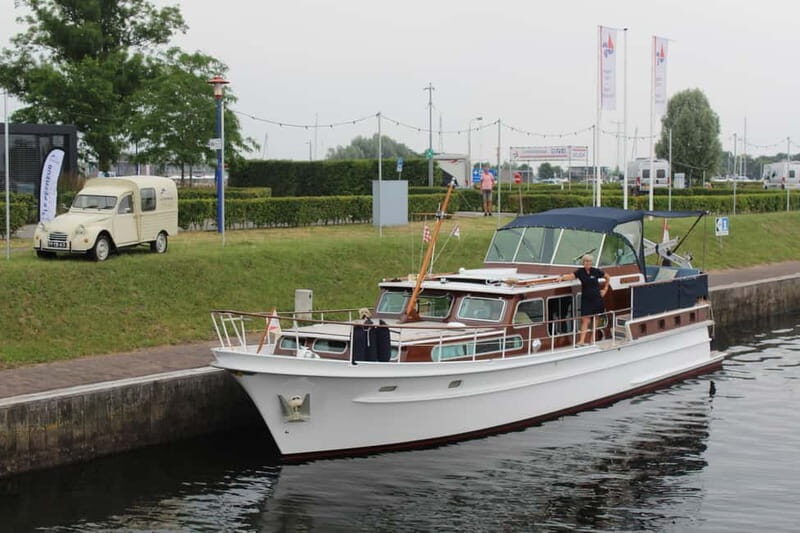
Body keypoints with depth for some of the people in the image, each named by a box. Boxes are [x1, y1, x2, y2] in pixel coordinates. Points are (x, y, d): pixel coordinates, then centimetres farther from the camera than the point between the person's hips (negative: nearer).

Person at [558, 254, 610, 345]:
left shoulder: (596, 271, -3)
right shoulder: (580, 272, -4)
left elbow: (607, 277, 12)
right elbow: (571, 276, -19)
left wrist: (605, 289, 8)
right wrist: (562, 278, -37)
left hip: (596, 298, 0)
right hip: (585, 298, 0)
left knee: (594, 319, 9)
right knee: (585, 319, -6)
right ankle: (582, 340, -11)